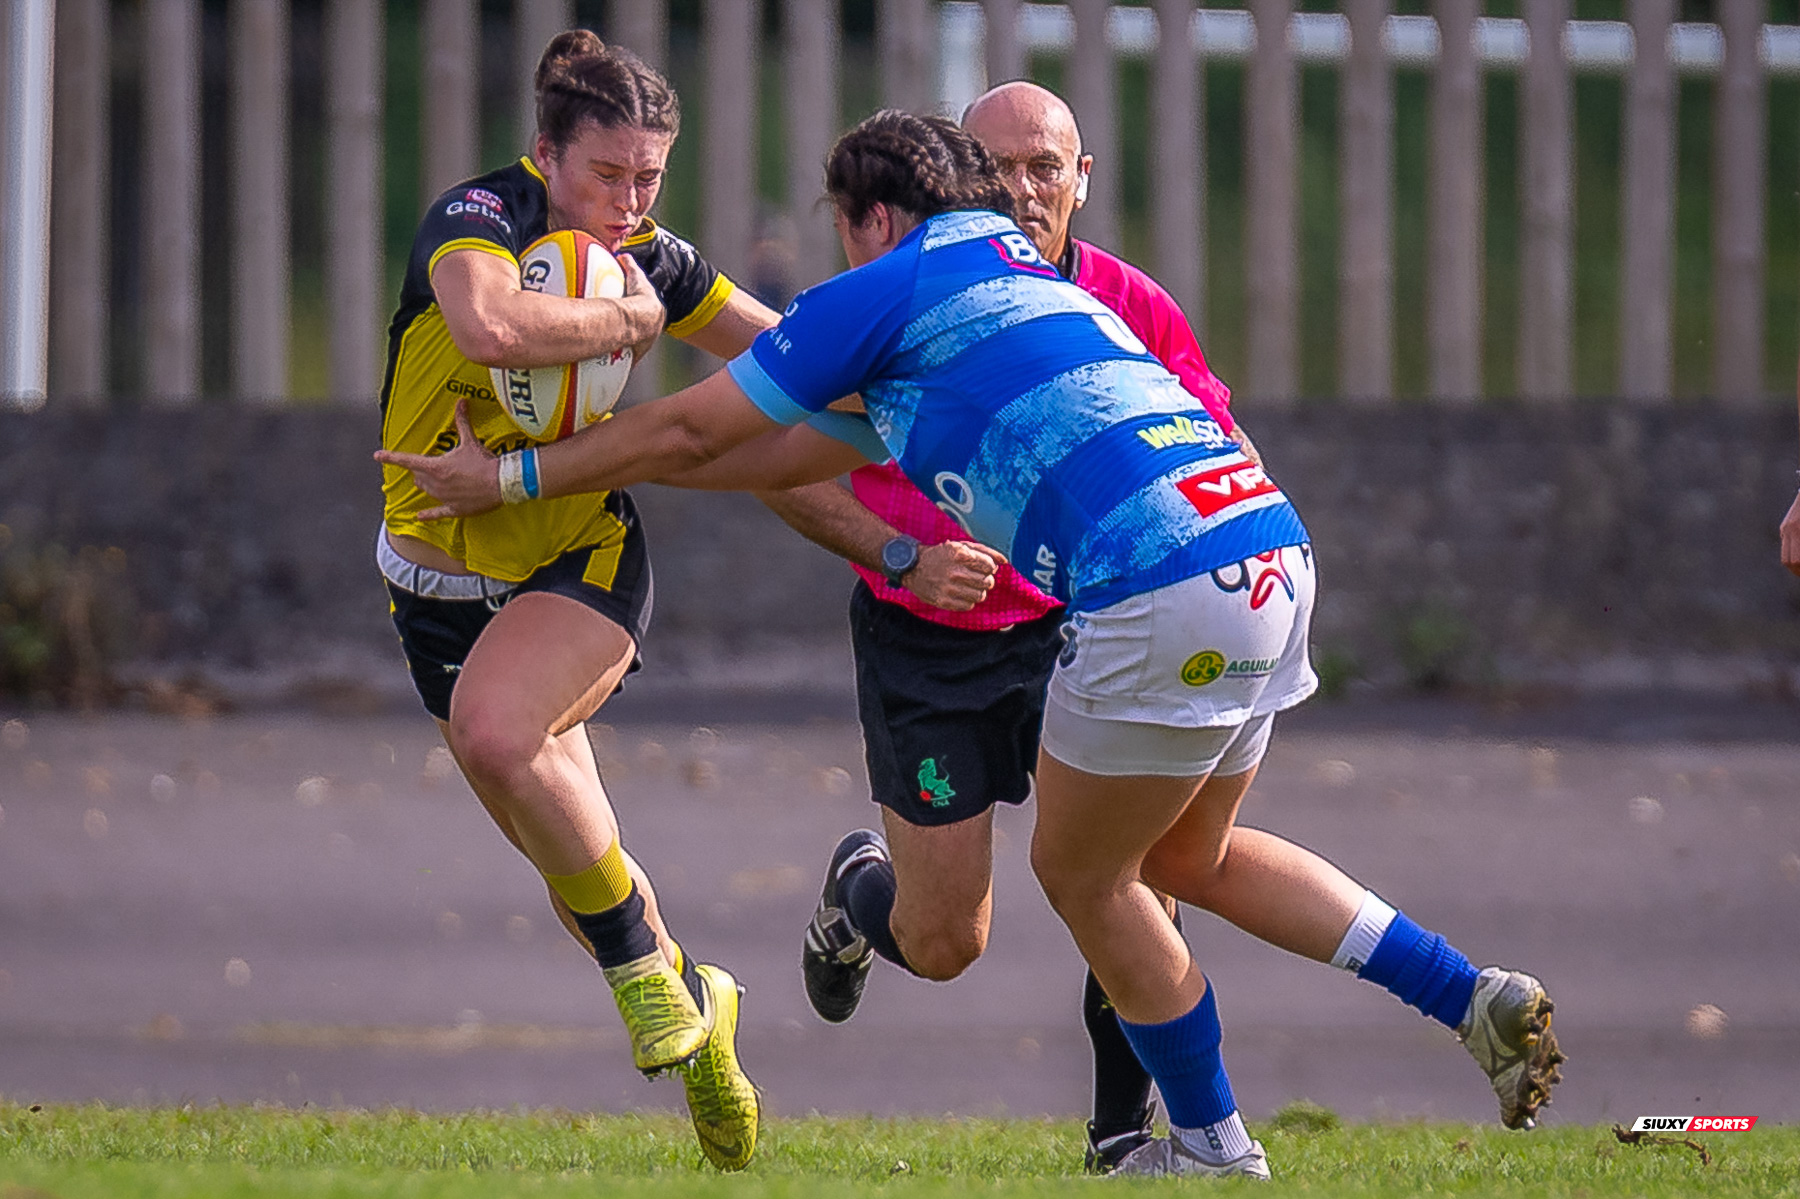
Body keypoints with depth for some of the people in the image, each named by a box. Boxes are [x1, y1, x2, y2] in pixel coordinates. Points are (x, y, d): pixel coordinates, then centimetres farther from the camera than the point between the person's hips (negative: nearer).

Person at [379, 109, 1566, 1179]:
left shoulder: (890, 288, 4)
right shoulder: (1033, 284, 30)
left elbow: (687, 430, 9)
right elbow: (829, 449, 38)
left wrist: (514, 475, 23)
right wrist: (608, 463, 43)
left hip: (1163, 593, -9)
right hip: (1268, 550, 9)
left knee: (1084, 873, 11)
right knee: (1190, 858, 24)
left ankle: (1213, 1144, 21)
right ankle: (1478, 996, 15)